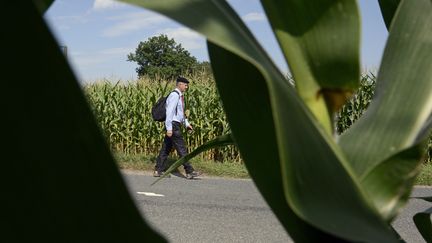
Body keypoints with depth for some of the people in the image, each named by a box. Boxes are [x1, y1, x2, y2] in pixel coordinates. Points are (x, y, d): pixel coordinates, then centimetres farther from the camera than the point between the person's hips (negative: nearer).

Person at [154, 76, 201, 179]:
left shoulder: (180, 96, 16)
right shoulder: (174, 95, -15)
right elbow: (170, 112, -21)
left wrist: (187, 123, 22)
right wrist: (169, 128, -24)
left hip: (176, 125, 10)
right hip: (173, 125, -10)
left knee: (166, 148, 11)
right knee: (181, 148, -6)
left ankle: (158, 170, 15)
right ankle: (189, 172, -3)